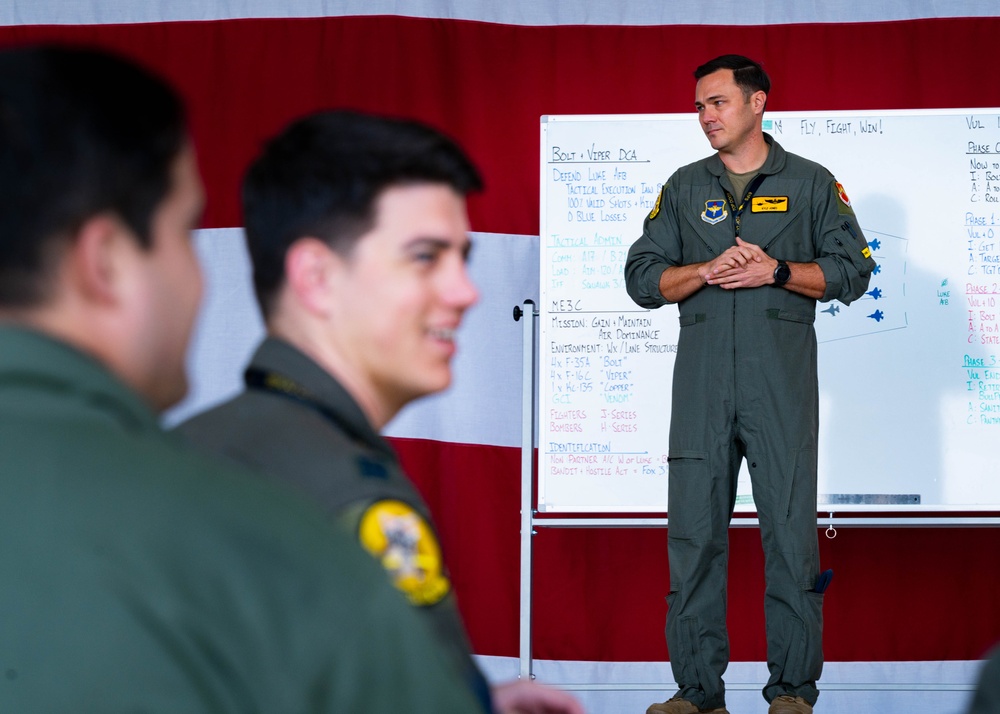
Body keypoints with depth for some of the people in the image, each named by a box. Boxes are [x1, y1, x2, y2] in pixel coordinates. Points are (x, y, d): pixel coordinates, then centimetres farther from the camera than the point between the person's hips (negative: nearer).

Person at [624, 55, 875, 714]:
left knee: (790, 529, -3)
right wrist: (708, 271, -7)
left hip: (782, 381, -2)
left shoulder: (811, 183, 8)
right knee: (694, 530, 0)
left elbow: (852, 269, 4)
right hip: (702, 381, 2)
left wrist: (776, 271, -10)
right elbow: (642, 277, 10)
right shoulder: (684, 188, 15)